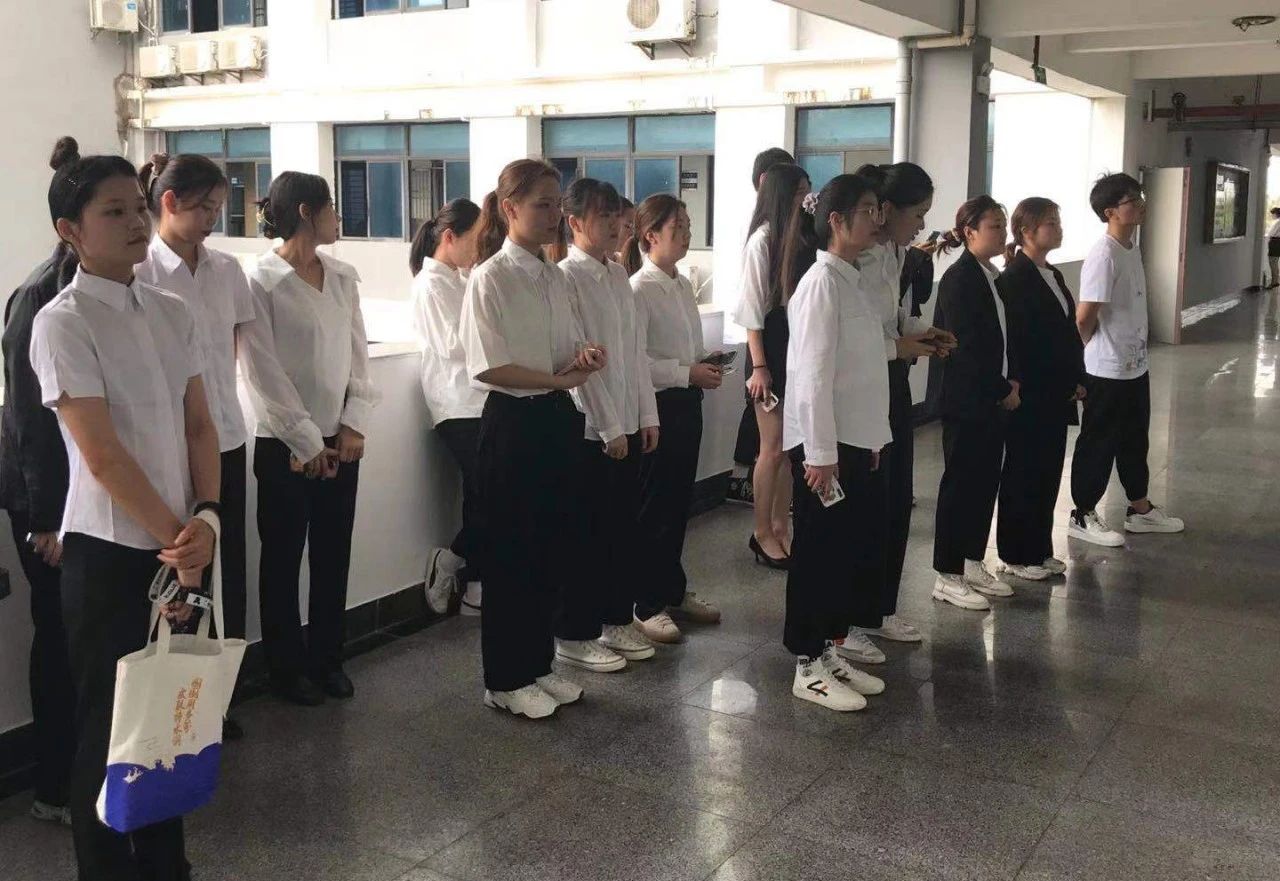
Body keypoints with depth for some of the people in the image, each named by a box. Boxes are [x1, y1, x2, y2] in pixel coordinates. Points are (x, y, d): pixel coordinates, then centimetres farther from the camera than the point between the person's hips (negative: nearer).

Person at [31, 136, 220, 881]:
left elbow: (199, 425, 5)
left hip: (180, 542, 6)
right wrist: (175, 537, -13)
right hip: (109, 553, -6)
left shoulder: (172, 313, 7)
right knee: (111, 724, 6)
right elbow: (102, 453, -16)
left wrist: (206, 517, -10)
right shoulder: (62, 322, -12)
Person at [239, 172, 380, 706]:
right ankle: (287, 668, 20)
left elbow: (358, 355, 7)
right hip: (286, 444, -5)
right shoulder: (261, 282, -10)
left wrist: (354, 425, -4)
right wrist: (306, 442, -12)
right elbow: (263, 372, -12)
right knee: (283, 558, 7)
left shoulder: (343, 277, 7)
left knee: (333, 555, 12)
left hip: (339, 441, 5)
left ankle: (327, 658, 26)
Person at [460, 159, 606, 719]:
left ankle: (537, 665, 28)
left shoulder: (555, 277, 10)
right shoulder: (491, 278, -12)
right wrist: (560, 377, -17)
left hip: (558, 419, 7)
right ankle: (505, 680, 17)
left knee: (553, 550, 13)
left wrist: (588, 358, -5)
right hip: (513, 422, -7)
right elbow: (489, 366, -18)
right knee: (511, 554, 3)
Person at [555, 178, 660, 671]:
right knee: (587, 532, 2)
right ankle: (575, 634, 14)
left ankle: (616, 620, 27)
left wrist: (647, 415, 9)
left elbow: (634, 351, 13)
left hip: (627, 423, 7)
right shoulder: (566, 277, -12)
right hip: (589, 426, -7)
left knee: (624, 526, 13)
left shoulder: (619, 276, 10)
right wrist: (609, 427, -16)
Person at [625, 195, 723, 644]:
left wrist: (705, 364, 1)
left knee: (679, 501, 16)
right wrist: (688, 373, -20)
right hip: (657, 405, -8)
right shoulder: (639, 289, -15)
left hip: (686, 403, 8)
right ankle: (647, 604, 14)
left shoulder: (682, 285, 10)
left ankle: (673, 590, 30)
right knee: (653, 506, 2)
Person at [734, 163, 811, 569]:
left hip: (800, 348, 7)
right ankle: (762, 532, 13)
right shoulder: (762, 240, -11)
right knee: (773, 447, 0)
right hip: (772, 348, -6)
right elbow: (753, 308, -12)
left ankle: (781, 525, 24)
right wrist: (759, 366, -14)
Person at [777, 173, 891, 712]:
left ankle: (830, 653, 27)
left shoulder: (855, 281, 13)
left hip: (859, 441, 9)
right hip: (826, 443, -9)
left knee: (859, 550, 14)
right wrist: (819, 453, -20)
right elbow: (813, 374, -19)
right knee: (820, 555, 1)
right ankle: (808, 668, 14)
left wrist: (873, 440, 14)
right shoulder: (822, 282, -15)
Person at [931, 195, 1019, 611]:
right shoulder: (959, 279, -14)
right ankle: (948, 576, 8)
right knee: (960, 484, -1)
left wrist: (1012, 382, 2)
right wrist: (1002, 390, -13)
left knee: (986, 482, 13)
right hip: (966, 401, -8)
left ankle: (973, 564, 25)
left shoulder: (993, 277, 12)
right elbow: (965, 346, -19)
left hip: (994, 400, 8)